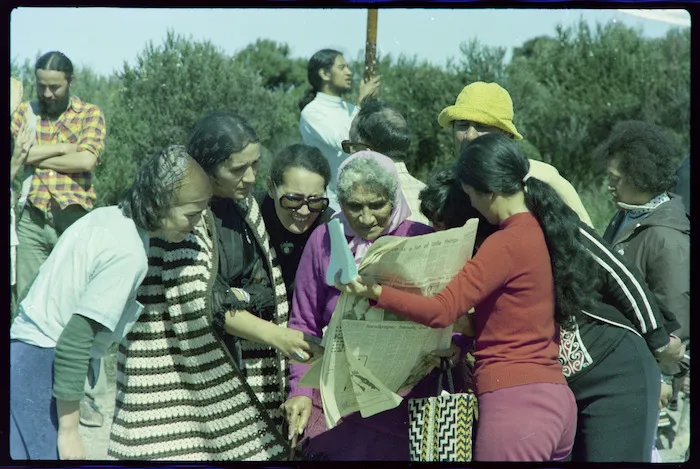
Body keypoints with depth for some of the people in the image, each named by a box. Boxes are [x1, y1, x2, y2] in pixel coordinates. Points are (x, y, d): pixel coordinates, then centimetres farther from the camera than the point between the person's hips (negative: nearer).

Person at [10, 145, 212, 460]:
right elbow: (74, 341, -23)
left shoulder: (107, 216, 8)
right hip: (41, 365, -10)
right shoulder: (128, 254, -19)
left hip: (25, 349, 10)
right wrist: (68, 431, -18)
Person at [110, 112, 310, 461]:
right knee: (177, 451, -9)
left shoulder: (244, 206, 9)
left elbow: (267, 287, 16)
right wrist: (274, 334, -23)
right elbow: (196, 301, -22)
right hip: (173, 364, -7)